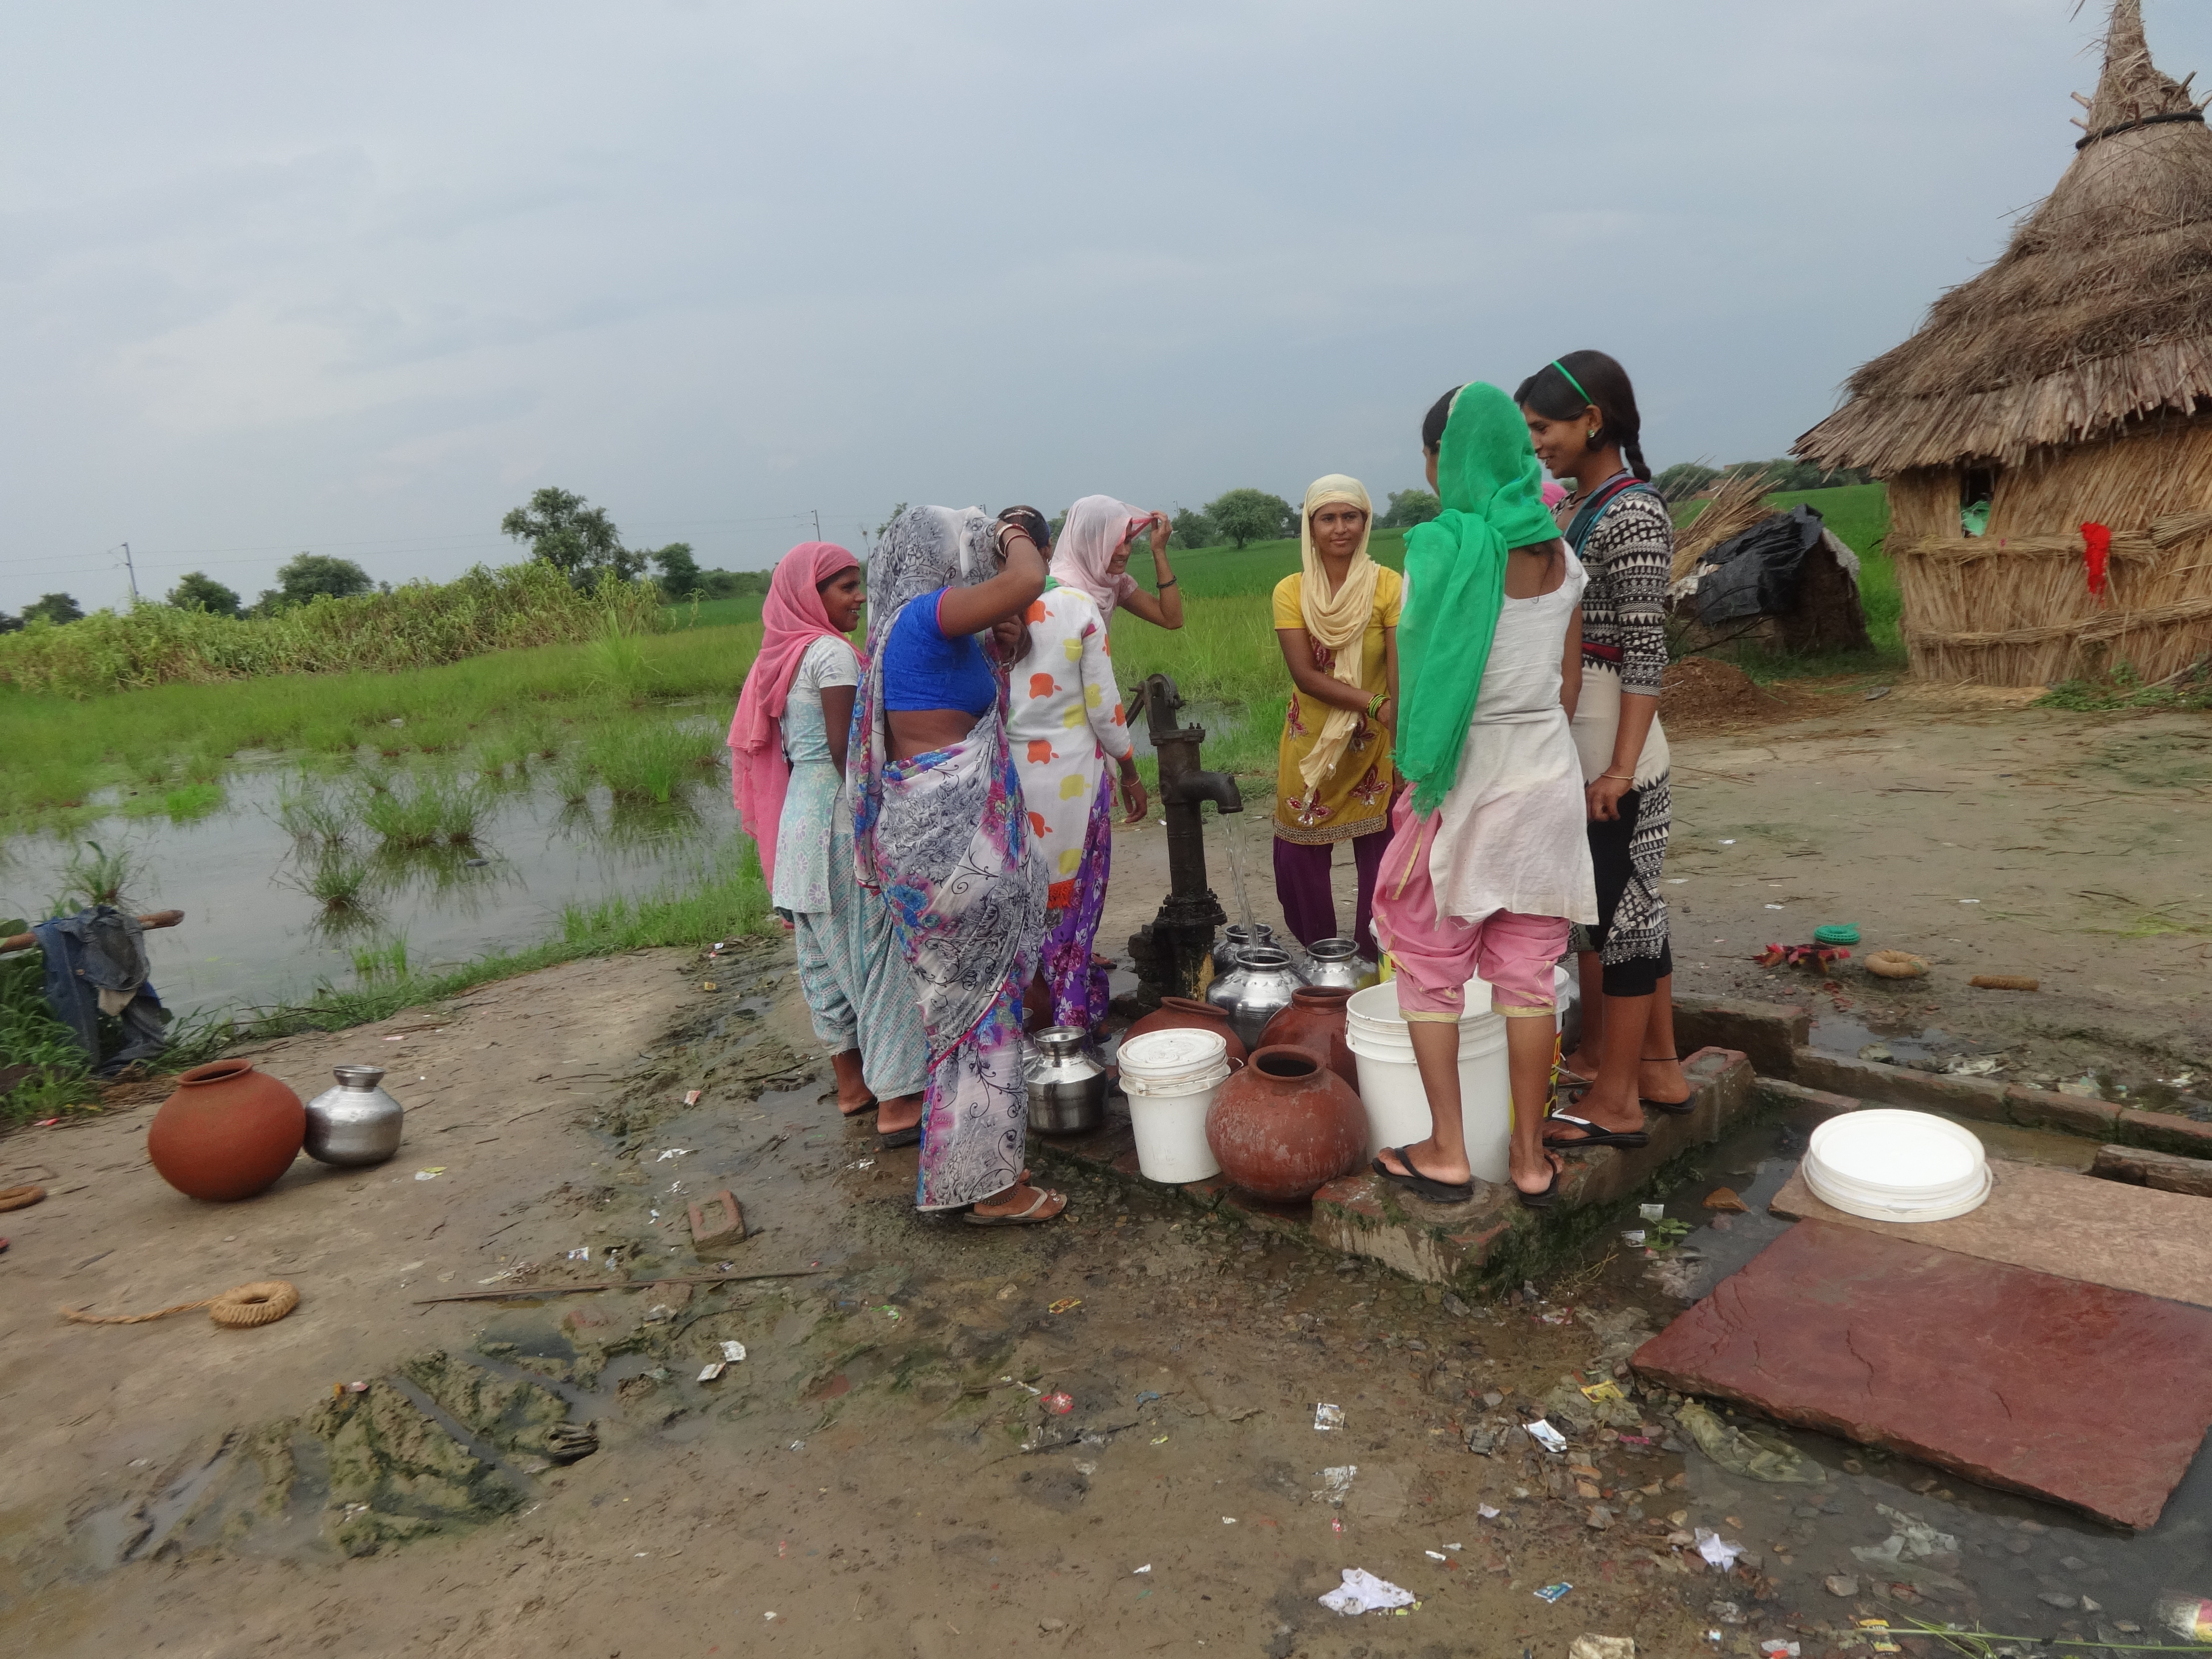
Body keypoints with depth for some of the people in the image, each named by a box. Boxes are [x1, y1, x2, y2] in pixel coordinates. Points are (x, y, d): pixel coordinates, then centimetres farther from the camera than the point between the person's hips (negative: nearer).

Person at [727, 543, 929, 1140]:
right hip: (841, 816, -9)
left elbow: (781, 745, 13)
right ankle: (896, 1100, 2)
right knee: (876, 947, -3)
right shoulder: (832, 653, -15)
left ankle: (851, 1083, 28)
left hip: (799, 813, 9)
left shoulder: (783, 656, 10)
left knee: (827, 951, 15)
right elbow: (845, 751, -19)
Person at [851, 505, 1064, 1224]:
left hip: (929, 830, 10)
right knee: (982, 998, 0)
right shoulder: (927, 615, -16)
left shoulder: (902, 626, 12)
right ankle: (989, 1183, 11)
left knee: (961, 999, 19)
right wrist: (1014, 536, -6)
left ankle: (966, 1160, 32)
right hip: (957, 838, -10)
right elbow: (1025, 582, -28)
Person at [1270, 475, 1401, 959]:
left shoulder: (1388, 586, -8)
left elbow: (1402, 678, -16)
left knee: (1379, 862, -2)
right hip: (1309, 746, 2)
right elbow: (1304, 674, -11)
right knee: (1299, 862, 7)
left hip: (1373, 747, -2)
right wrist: (1372, 704, -22)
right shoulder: (1291, 592, -2)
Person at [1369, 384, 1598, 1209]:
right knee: (1528, 976, 12)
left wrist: (1420, 791, -8)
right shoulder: (1558, 556, 4)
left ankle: (1447, 1154, 16)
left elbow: (1431, 687, -14)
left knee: (1431, 969, 10)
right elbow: (1568, 686, 8)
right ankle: (1531, 1158, 20)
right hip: (1548, 778, 5)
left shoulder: (1443, 548, -14)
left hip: (1465, 783, -5)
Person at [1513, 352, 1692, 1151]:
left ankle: (1615, 1101, 10)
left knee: (1620, 910, -1)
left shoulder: (1632, 514, -14)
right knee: (1620, 905, 16)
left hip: (1610, 747, -9)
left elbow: (1646, 652, -18)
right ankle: (1657, 1068, 29)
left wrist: (1620, 767, -21)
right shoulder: (1574, 509, 12)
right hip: (1570, 740, 9)